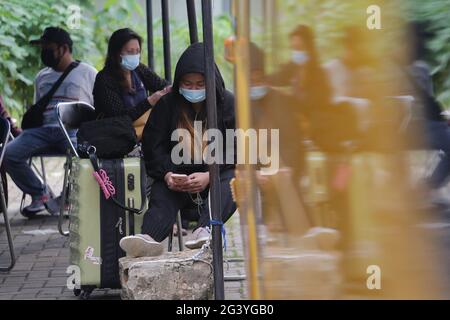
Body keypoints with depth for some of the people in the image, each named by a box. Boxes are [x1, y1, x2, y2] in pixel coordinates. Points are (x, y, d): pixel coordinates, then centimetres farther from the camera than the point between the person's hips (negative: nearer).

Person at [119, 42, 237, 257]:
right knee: (161, 194, -29)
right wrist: (167, 174, -18)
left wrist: (209, 176, -23)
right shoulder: (167, 104, 7)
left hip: (217, 175, -2)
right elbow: (153, 146, 3)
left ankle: (205, 230, -62)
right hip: (178, 174, 2)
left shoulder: (229, 104, 1)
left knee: (231, 183, -35)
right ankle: (149, 238, -59)